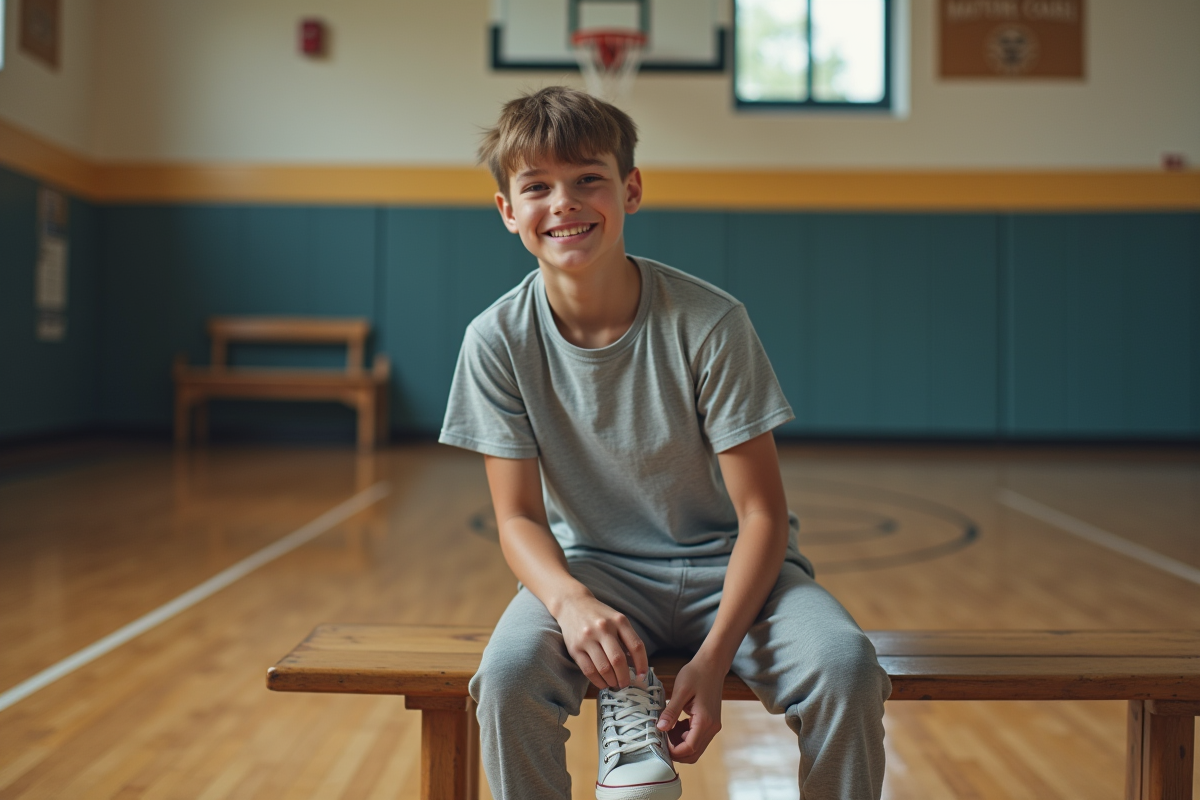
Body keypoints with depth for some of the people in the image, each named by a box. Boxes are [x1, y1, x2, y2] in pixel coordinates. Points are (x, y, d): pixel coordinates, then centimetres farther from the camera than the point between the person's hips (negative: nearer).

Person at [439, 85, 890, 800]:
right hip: (593, 567, 1)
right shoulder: (498, 341, -10)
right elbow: (520, 517, -6)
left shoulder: (709, 323, -17)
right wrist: (572, 601, -28)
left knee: (845, 668, -26)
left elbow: (761, 512, -13)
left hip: (727, 563, 0)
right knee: (507, 675, -29)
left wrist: (712, 659, -24)